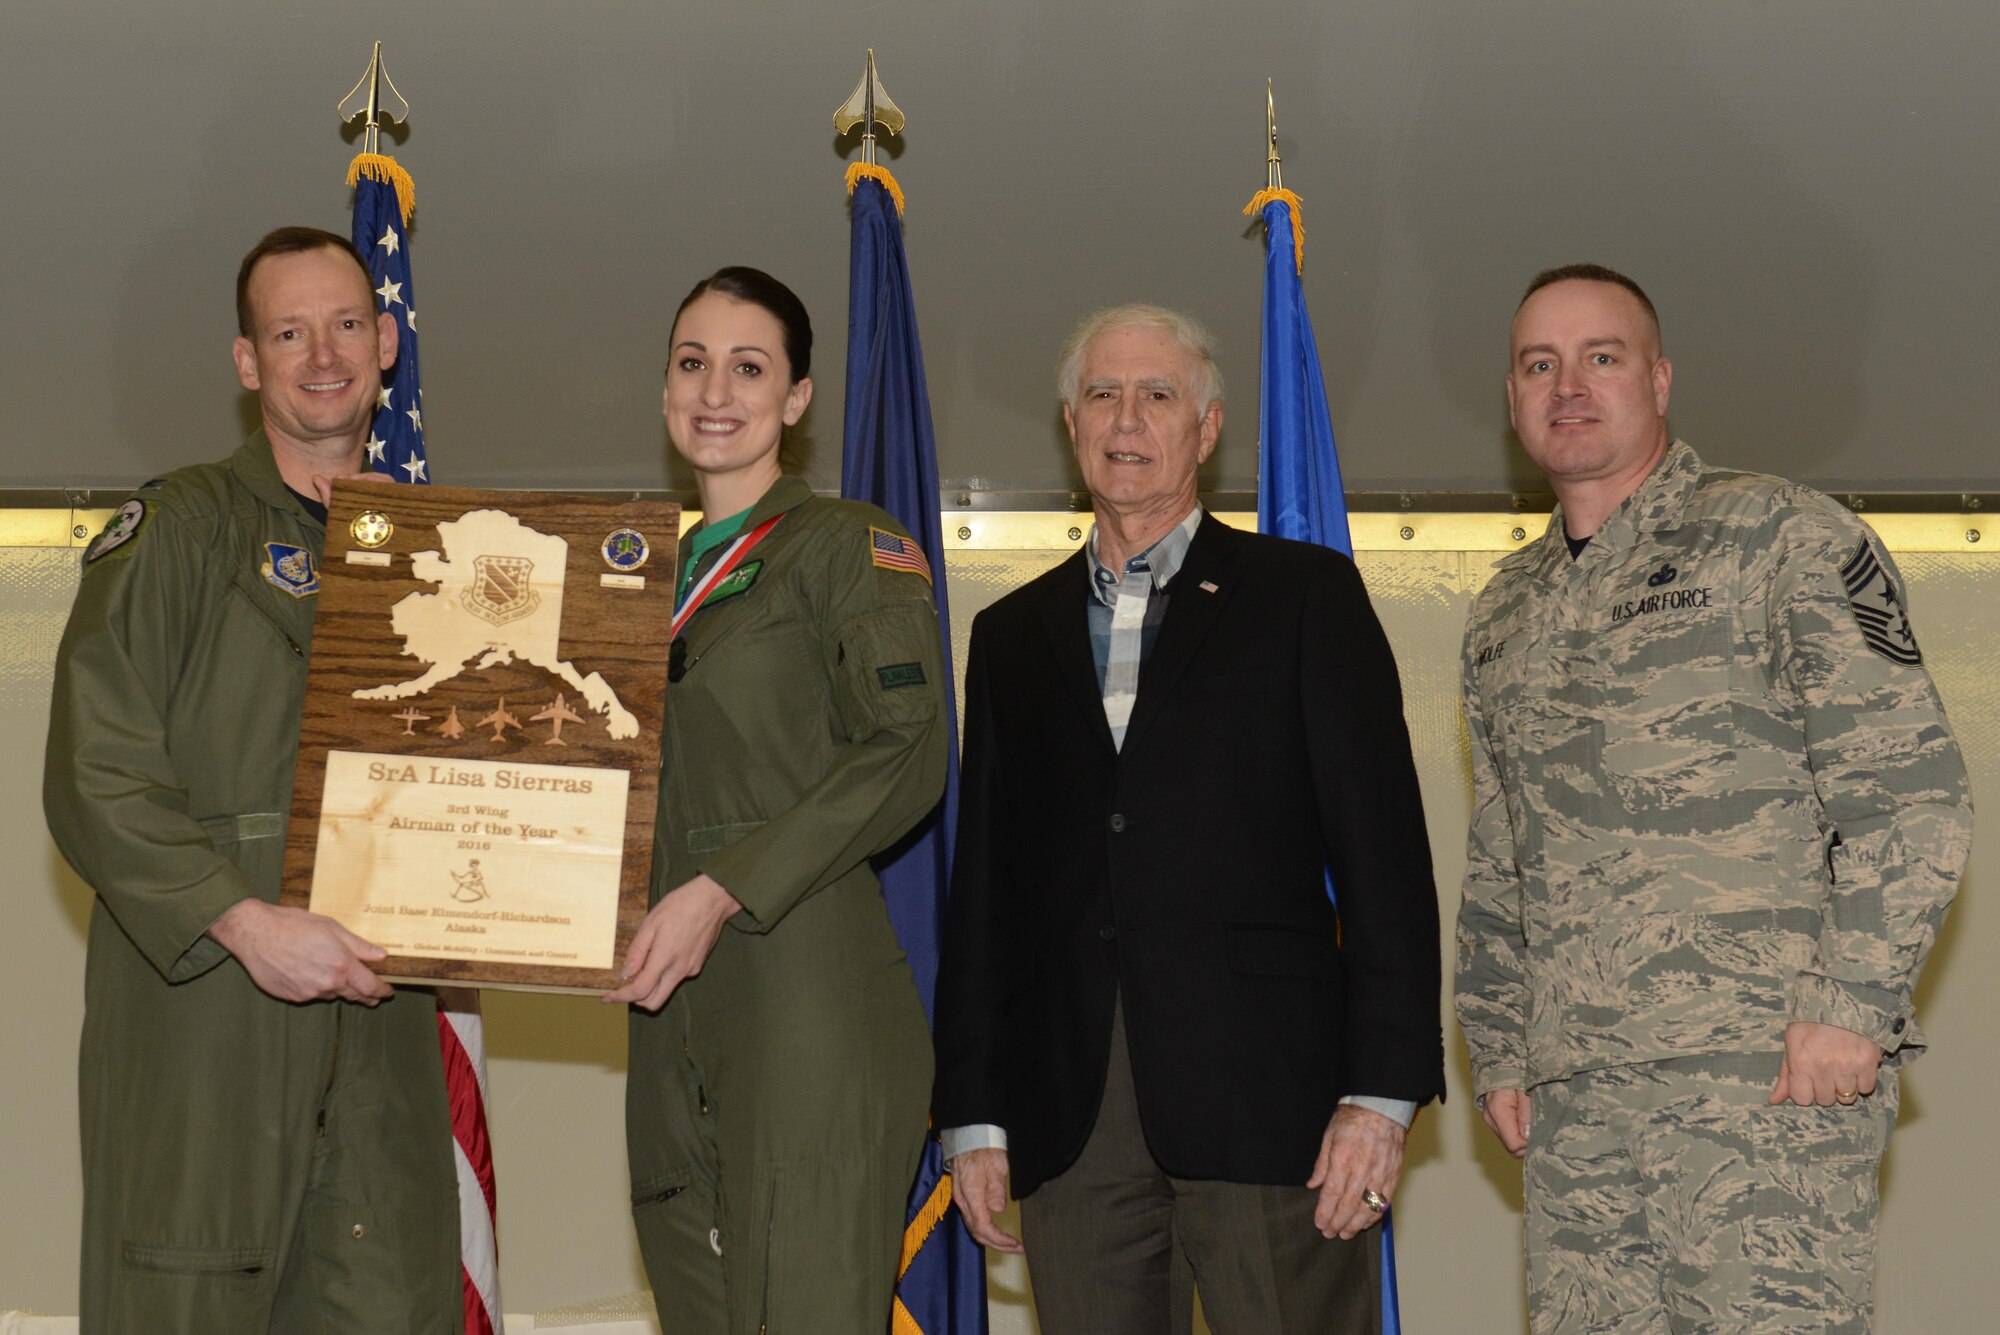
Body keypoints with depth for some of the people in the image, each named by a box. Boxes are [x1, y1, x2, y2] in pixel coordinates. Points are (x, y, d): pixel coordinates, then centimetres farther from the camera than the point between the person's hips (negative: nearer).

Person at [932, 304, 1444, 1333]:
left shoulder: (1305, 594, 8)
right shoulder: (1013, 633, 19)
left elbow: (1383, 851, 1)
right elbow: (984, 886, 16)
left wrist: (1380, 1091, -8)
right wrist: (974, 1113, 9)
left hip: (1263, 1094, -3)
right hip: (1069, 1122, 3)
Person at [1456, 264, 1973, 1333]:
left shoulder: (1780, 536, 1)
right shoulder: (1503, 613, 19)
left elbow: (1910, 791, -6)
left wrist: (1852, 1004, -13)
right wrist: (1500, 1053, 15)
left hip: (1769, 1079, -5)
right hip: (1571, 1099, 6)